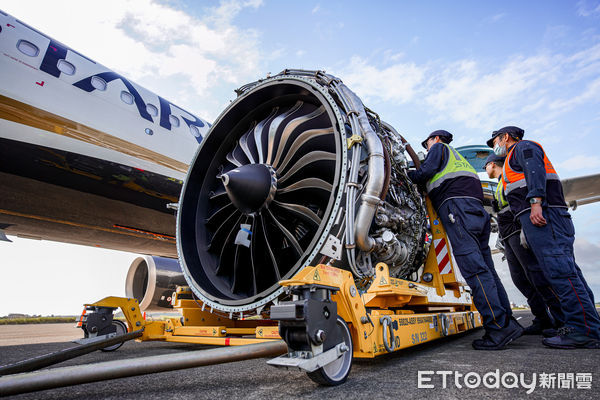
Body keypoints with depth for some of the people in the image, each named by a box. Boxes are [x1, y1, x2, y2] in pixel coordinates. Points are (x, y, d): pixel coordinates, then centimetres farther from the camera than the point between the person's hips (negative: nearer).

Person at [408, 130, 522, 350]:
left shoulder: (439, 147, 16)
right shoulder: (457, 157, 40)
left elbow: (424, 172, 0)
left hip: (456, 203, -9)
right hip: (477, 209, 9)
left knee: (474, 267, -17)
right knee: (485, 267, 4)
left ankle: (498, 326, -22)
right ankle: (507, 321, 1)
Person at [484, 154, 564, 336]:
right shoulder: (500, 186, 29)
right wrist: (504, 243, 26)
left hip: (519, 232, -10)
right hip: (509, 238, 10)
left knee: (537, 274, -14)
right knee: (520, 278, 4)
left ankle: (563, 320, -11)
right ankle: (543, 319, 6)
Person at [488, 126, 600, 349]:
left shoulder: (523, 147, 7)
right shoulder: (514, 160, 35)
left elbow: (536, 171, -12)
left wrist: (535, 202, -25)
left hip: (542, 213, -10)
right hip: (536, 219, 10)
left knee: (559, 270, -16)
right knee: (565, 270, 5)